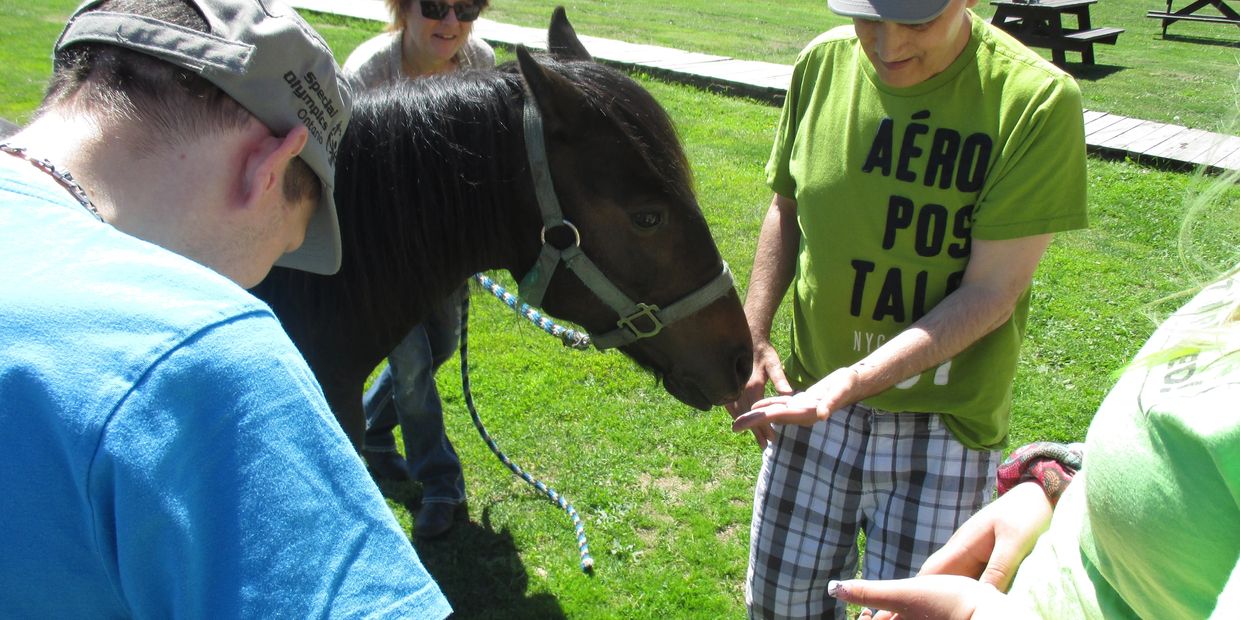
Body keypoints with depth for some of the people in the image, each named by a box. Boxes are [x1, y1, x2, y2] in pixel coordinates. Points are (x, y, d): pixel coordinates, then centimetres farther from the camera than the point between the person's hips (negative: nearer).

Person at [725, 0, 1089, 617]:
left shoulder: (1037, 100, -16)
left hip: (943, 422, -3)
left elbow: (992, 292, -17)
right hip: (812, 398, 4)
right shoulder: (823, 63, -5)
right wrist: (752, 336, -4)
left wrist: (851, 381, -27)